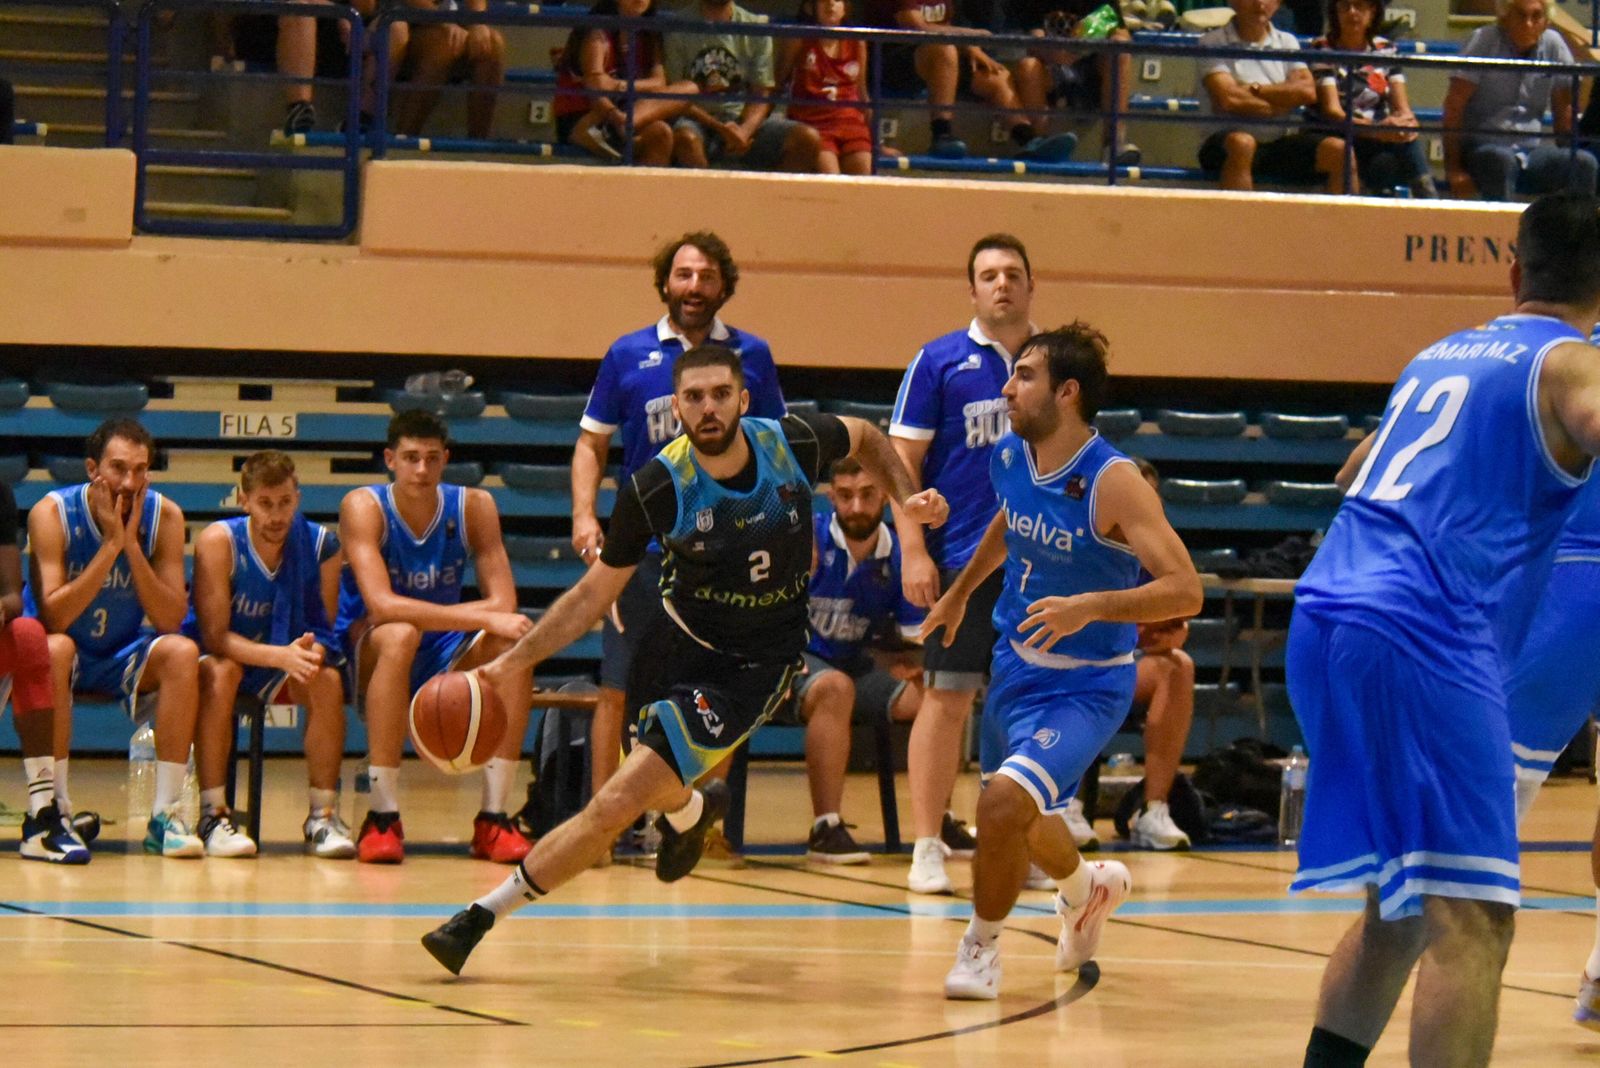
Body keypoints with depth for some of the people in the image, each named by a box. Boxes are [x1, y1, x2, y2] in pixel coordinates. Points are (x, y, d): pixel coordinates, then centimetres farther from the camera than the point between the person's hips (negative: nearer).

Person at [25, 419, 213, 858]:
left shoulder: (164, 516, -10)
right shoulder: (52, 513, -17)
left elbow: (171, 621, -17)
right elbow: (52, 619, -27)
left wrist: (132, 545, -26)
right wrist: (110, 544, -30)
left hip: (122, 657, 3)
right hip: (65, 656, -3)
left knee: (182, 652, -26)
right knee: (55, 649, -36)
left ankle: (165, 815, -23)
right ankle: (54, 809, -27)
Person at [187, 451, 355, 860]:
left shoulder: (321, 544, -12)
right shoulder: (219, 542, -21)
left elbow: (325, 630, -4)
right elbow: (214, 636, -24)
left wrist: (312, 652, -30)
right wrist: (282, 656, -38)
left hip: (281, 664, 3)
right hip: (218, 656, -3)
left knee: (328, 680, -26)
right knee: (220, 672, -36)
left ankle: (324, 817, -17)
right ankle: (212, 813, -32)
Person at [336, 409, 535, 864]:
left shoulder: (474, 506, -5)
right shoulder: (364, 507, -16)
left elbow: (504, 605, -12)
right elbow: (382, 605, -31)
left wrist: (435, 616, -29)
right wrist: (482, 618, -36)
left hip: (441, 656, 4)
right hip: (366, 655, -4)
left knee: (514, 644, -24)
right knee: (399, 635, -36)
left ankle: (493, 818, -21)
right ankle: (382, 818, -33)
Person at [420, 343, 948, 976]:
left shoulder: (793, 444, -14)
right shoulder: (656, 488, -16)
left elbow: (865, 437, 11)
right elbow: (596, 592, -6)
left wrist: (904, 501, -2)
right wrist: (512, 662, -14)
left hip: (753, 667, -2)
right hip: (679, 639, 2)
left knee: (617, 803, -14)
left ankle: (483, 913, -6)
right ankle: (692, 810, 57)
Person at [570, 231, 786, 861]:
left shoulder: (751, 356, 8)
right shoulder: (628, 355, 5)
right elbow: (591, 442, 9)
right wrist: (585, 515, -6)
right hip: (642, 548, -1)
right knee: (619, 690, -3)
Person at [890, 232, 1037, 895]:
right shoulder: (940, 361, 0)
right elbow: (904, 457, -1)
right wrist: (913, 549, -10)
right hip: (960, 559, -3)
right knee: (947, 698, -5)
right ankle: (928, 847, -1)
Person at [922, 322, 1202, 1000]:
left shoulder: (1114, 482, -25)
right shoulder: (1010, 458, -4)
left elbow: (1185, 590, -29)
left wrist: (1090, 606, -40)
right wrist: (961, 590, 30)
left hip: (1086, 686, -7)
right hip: (1018, 665, 7)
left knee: (1003, 802, -26)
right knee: (1021, 819, 22)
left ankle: (981, 945, 0)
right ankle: (1088, 888, 57)